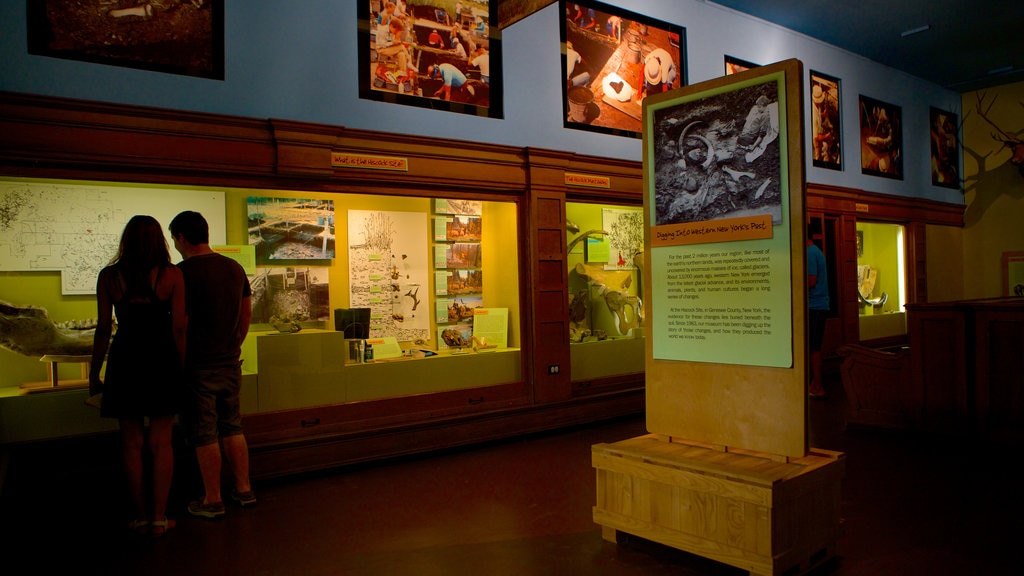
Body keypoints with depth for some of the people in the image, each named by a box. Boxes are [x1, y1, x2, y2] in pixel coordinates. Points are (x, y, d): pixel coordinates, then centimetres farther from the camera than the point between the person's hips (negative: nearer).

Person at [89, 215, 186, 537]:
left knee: (131, 442, 12)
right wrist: (184, 368, 3)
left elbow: (103, 329, 0)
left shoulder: (109, 276, -1)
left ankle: (141, 517, 20)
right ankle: (159, 518, 11)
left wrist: (94, 374, 9)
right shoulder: (171, 275, -5)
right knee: (161, 442, 8)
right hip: (162, 361, -1)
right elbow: (179, 328, -6)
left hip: (124, 361, 1)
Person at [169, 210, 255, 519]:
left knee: (204, 434, 4)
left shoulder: (182, 272, -14)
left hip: (198, 366, -6)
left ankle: (212, 500, 13)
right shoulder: (235, 268, 5)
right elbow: (246, 313, 12)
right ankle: (243, 489, 23)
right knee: (232, 427, 16)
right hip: (230, 363, 6)